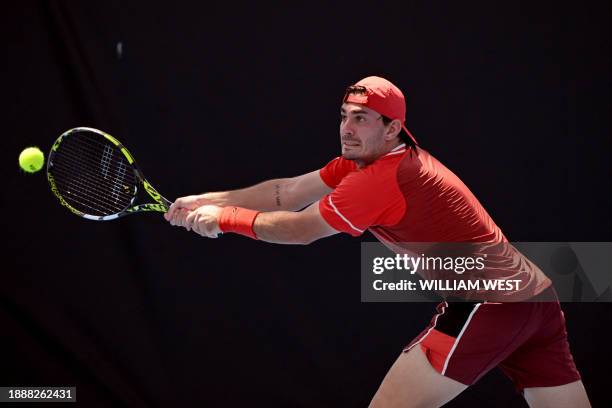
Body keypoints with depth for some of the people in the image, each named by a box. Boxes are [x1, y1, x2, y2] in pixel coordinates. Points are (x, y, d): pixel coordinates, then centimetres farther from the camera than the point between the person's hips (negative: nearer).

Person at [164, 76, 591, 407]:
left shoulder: (381, 178, -16)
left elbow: (300, 229, -7)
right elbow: (288, 192, 8)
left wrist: (223, 218, 3)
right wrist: (206, 200, 5)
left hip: (488, 304, -10)